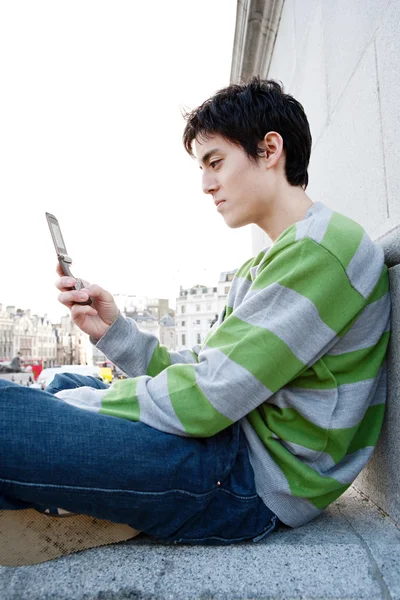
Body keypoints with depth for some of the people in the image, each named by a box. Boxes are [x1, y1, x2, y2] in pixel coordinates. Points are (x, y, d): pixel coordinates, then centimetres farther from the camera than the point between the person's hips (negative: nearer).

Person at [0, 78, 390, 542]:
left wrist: (83, 402, -7)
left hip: (261, 482, -9)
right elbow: (203, 373, 10)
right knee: (64, 384, 21)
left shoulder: (324, 248, -16)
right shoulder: (258, 268, 17)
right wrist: (113, 330, -2)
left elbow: (206, 399, -22)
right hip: (234, 437, 10)